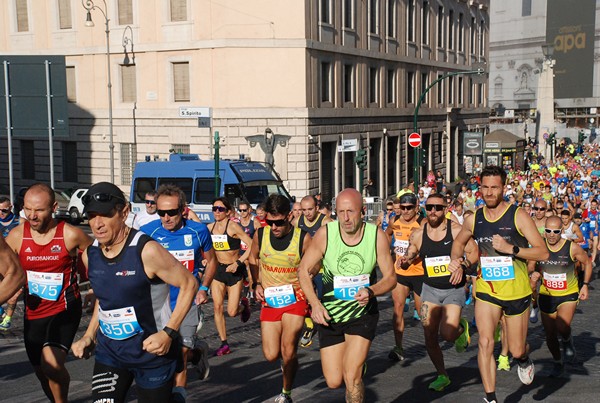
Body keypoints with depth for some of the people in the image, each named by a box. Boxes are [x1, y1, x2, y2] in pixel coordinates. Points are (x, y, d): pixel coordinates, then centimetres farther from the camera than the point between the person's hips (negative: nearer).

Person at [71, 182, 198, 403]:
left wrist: (168, 333, -20)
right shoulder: (90, 255, 1)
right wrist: (89, 336, 8)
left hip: (151, 351, -5)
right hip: (109, 351, 5)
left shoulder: (146, 250, -20)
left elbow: (189, 284, -14)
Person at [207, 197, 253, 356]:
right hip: (218, 270, 4)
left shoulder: (233, 226, -14)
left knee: (232, 312, -5)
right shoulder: (210, 227, 1)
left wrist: (238, 263, -22)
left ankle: (244, 305, 32)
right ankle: (224, 344, 6)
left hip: (234, 271, -4)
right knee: (217, 307, -5)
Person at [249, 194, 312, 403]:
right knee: (271, 355, 1)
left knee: (288, 351, -15)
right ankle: (287, 359, 39)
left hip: (295, 299, -3)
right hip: (270, 300, 3)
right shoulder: (260, 235, -6)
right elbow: (253, 260, 14)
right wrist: (258, 284, 2)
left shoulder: (303, 238, -14)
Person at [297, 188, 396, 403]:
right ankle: (358, 363, 41)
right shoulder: (325, 233, -15)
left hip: (363, 314, -1)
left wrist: (371, 291, -27)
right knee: (334, 381, 7)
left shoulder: (377, 236, -15)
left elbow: (390, 277, -6)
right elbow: (304, 270, -5)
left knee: (351, 377, -15)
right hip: (330, 314, 1)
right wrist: (315, 304, -17)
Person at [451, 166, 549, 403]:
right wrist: (456, 259, 1)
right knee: (485, 343, -13)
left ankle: (524, 360, 46)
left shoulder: (518, 216, -10)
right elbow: (459, 242, 22)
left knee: (516, 351, 9)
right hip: (487, 289, 2)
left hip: (517, 291, -2)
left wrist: (511, 248, -24)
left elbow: (543, 252, -13)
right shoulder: (473, 219, 1)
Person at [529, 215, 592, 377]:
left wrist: (585, 285, -1)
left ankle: (568, 342, 9)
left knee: (562, 327, -27)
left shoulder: (573, 248, -14)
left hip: (568, 295, -3)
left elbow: (587, 263, 4)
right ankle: (558, 363, 37)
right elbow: (531, 267, 8)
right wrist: (533, 276, -13)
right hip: (546, 295, 3)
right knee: (550, 335, 10)